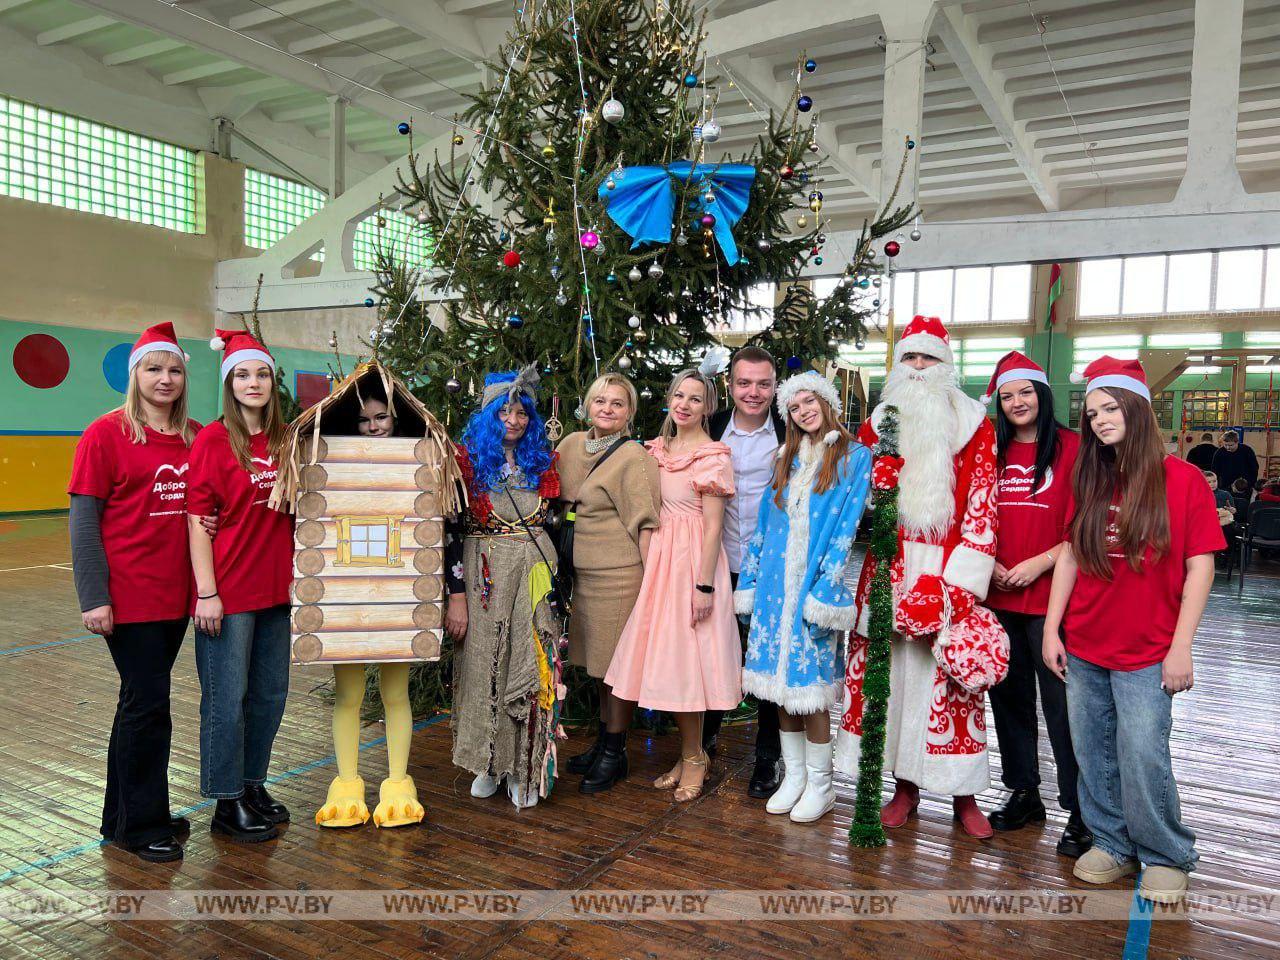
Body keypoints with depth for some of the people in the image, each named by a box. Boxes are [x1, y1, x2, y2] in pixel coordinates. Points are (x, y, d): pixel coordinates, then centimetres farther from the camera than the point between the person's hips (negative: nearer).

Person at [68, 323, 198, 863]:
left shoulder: (196, 436, 7)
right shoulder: (106, 434, -7)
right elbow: (83, 520, -9)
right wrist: (93, 597, -13)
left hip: (175, 594, 6)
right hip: (128, 596, -5)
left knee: (141, 703, 16)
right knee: (148, 704, -1)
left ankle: (124, 817, 31)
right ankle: (142, 825, 16)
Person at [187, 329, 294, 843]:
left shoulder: (284, 440, 7)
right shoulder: (213, 440, -9)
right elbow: (198, 521, -12)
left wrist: (297, 572, 11)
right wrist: (207, 592, -15)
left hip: (274, 587, 6)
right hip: (229, 591, -6)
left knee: (270, 693, 16)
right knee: (227, 698, 4)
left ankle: (252, 784, 33)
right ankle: (227, 804, 19)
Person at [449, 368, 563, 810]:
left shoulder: (542, 461, 9)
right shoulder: (469, 459, -1)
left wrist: (557, 579, 6)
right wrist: (455, 595, -10)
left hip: (535, 570, 2)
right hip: (485, 570, -2)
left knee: (532, 664, 2)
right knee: (485, 662, 4)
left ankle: (525, 767, 12)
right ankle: (489, 762, 21)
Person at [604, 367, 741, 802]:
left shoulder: (712, 456, -10)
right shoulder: (659, 448, 11)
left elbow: (713, 527, -13)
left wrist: (704, 586, -17)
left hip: (693, 561, -7)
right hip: (660, 556, 7)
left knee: (684, 657, -1)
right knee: (666, 655, 10)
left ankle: (694, 757, 16)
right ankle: (690, 755, 24)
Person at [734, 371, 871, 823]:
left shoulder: (855, 456, 0)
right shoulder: (786, 461, 15)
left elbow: (846, 527, -8)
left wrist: (824, 590, -14)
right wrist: (749, 582, 10)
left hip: (817, 584, -5)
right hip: (776, 583, 5)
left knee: (811, 685, -2)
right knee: (782, 684, 8)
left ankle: (819, 785, 13)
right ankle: (793, 776, 22)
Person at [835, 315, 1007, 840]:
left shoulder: (973, 426, 2)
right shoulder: (879, 422, 11)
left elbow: (982, 509, -4)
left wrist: (958, 585, -12)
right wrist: (874, 487, -10)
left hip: (945, 570, -2)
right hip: (889, 569, 3)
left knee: (949, 680, 0)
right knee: (890, 670, 6)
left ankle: (963, 793, 16)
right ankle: (905, 787, 20)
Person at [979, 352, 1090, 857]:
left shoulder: (1072, 447, -4)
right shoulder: (994, 452, 12)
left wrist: (1039, 563, -14)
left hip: (1050, 596, -5)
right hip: (998, 595, 5)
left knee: (1061, 703, -2)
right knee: (1009, 696, 13)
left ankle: (1079, 811, 13)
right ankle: (1024, 793, 30)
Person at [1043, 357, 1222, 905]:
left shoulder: (1182, 479, -6)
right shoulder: (1091, 483, 7)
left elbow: (1200, 567, -8)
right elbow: (1070, 554, 8)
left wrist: (1181, 647, -11)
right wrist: (1052, 628, 4)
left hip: (1146, 653, -4)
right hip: (1083, 649, 4)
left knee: (1143, 756, -2)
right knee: (1094, 754, 11)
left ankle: (1165, 857, 20)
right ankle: (1112, 844, 29)